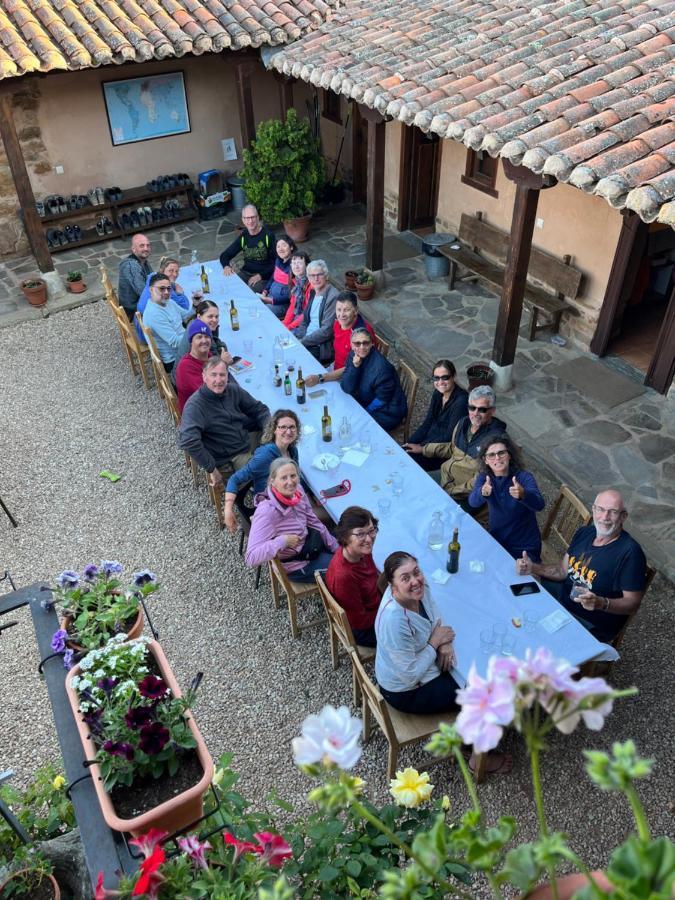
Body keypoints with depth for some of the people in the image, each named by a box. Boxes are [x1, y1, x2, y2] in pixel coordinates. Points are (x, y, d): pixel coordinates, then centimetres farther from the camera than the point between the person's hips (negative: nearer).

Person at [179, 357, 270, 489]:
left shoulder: (233, 390, -2)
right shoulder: (194, 405, -23)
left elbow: (258, 409, 10)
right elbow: (187, 441, -35)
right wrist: (211, 469, -29)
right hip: (230, 458, -8)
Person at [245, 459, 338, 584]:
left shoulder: (297, 491, -15)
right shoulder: (266, 512, -35)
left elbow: (313, 522, 2)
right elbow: (251, 558, -40)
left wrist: (337, 549, 4)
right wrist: (283, 540, -41)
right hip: (296, 566, -6)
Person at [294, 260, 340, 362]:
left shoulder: (333, 297, -16)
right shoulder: (313, 292, 11)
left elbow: (327, 331, -20)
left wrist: (302, 341, -17)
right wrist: (296, 338, 0)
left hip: (322, 347, -8)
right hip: (307, 338, 8)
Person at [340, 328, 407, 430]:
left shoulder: (381, 367, -28)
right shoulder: (353, 355, -7)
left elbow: (382, 400, -20)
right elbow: (346, 389, -12)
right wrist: (354, 367, -25)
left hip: (387, 413, -7)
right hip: (364, 403, 7)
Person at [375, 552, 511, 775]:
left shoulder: (419, 587, -16)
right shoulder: (394, 621, -38)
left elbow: (436, 621, 4)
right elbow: (410, 676, -29)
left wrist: (445, 643, -16)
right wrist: (435, 642, -20)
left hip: (417, 664, 7)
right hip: (406, 691, -7)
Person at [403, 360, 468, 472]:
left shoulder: (461, 400, -20)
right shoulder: (437, 393, 4)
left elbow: (450, 436, -19)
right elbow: (427, 424, 8)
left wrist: (422, 447, -18)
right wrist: (409, 443, -4)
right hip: (430, 439, 7)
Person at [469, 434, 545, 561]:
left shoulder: (524, 477, -18)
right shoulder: (484, 477, -7)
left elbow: (539, 505, -35)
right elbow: (473, 502, -25)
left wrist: (523, 494, -57)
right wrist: (482, 492, -49)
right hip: (496, 541, 3)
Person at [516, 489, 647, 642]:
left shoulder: (630, 552, -24)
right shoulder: (584, 532, -1)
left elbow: (632, 603, -21)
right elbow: (563, 569, 9)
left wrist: (601, 603, -39)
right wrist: (533, 568, -8)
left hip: (592, 624, -7)